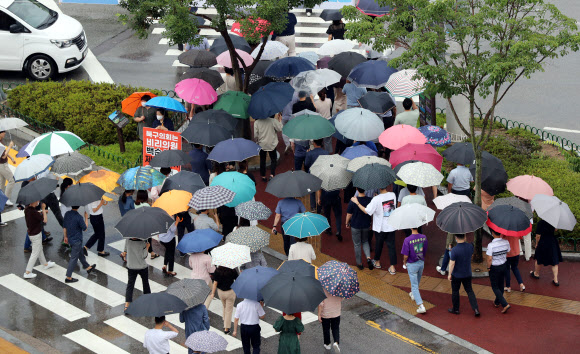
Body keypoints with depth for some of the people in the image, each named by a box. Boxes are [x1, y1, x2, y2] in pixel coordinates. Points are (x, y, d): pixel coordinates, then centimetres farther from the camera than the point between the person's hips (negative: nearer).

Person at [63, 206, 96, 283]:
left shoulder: (67, 214, -5)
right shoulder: (78, 217, -26)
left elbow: (64, 227, 6)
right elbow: (85, 229, -13)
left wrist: (65, 236, 20)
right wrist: (86, 218, -4)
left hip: (70, 239, 8)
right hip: (76, 241, -8)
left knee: (80, 254, 25)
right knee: (74, 258, 1)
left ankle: (88, 267, 44)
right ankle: (68, 277, 5)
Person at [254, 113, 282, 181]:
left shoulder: (256, 122, -8)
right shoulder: (273, 121, -13)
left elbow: (255, 135, -9)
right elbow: (280, 129, -6)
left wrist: (256, 141, 9)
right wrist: (280, 121, 5)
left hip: (261, 145, 1)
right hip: (272, 145, -1)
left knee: (262, 160, 14)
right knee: (273, 159, 12)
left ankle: (263, 176, 20)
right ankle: (272, 174, -4)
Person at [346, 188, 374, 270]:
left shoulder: (352, 201, -21)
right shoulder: (370, 200, -13)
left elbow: (349, 215, -11)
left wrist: (347, 223, 7)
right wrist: (371, 224, 19)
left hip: (355, 226, -3)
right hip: (366, 225, 3)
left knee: (357, 245, 13)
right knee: (365, 242, 23)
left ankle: (359, 263, 22)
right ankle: (368, 258, 2)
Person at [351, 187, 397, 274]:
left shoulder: (376, 199, -24)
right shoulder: (393, 195, -10)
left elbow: (367, 211, -20)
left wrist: (357, 203, -11)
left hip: (380, 227, -3)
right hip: (391, 226, 3)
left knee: (378, 244, 20)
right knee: (391, 245, 10)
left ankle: (377, 262, 40)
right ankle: (392, 267, 14)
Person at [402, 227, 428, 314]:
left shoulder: (407, 240, -25)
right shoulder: (424, 237, -11)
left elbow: (406, 255, -19)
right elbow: (425, 251, 2)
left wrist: (404, 262, 1)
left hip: (412, 265, -5)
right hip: (421, 263, 5)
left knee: (414, 285, 3)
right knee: (417, 281, 29)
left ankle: (421, 306, -5)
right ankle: (413, 295, 53)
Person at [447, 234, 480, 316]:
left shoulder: (454, 250, -25)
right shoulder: (470, 246, -9)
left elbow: (452, 263, -22)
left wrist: (449, 274, -10)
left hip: (456, 275, -4)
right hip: (467, 274, 4)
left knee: (455, 292, 13)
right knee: (469, 291, 13)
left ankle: (455, 309, 25)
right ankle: (475, 308, 3)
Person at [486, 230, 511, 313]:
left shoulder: (491, 245, -26)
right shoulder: (506, 242, -10)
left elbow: (489, 259, -21)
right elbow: (507, 254, 3)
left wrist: (488, 267, -6)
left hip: (494, 268, -6)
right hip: (503, 266, 6)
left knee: (495, 287, 7)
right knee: (500, 285, 22)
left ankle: (505, 304, -4)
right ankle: (497, 302, 39)